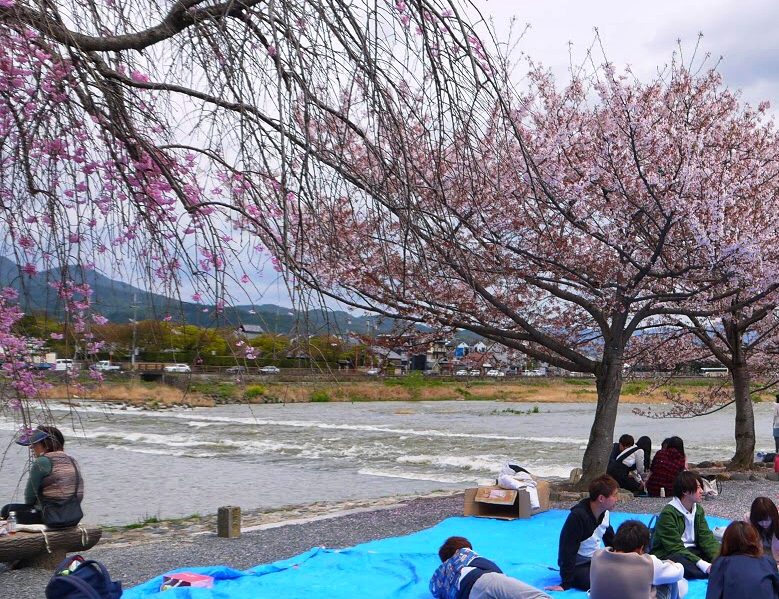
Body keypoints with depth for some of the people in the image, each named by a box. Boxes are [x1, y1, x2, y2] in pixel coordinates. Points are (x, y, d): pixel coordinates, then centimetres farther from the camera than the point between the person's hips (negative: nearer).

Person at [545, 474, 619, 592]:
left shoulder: (605, 512, -4)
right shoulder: (577, 516, -29)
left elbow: (610, 539, 17)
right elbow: (568, 550, -25)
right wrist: (565, 583, -22)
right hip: (578, 565, -8)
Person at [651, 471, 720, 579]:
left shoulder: (698, 509, 6)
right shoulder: (668, 513, -17)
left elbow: (707, 538, -2)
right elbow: (676, 548, -22)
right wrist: (704, 565, -31)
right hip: (669, 554, -7)